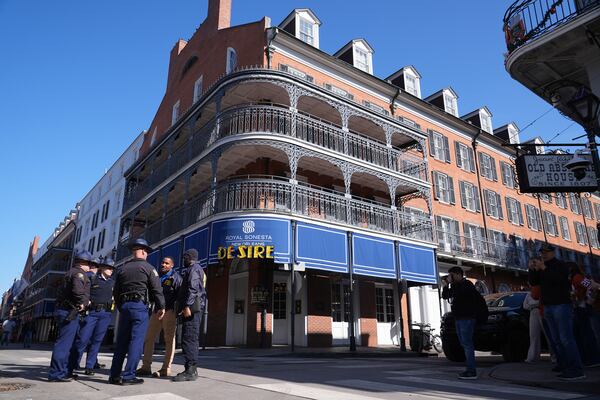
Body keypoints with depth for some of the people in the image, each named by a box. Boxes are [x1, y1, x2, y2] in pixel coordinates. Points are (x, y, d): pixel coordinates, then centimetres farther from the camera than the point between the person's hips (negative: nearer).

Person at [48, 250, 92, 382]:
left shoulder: (72, 272, 22)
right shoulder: (79, 273, -9)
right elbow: (78, 290, -26)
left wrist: (84, 301, 15)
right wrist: (83, 302, -9)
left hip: (64, 310, 10)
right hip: (70, 312, -10)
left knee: (67, 342, 15)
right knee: (64, 342, -10)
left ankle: (63, 371, 21)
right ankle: (56, 373, -9)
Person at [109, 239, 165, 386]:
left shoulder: (122, 269, 15)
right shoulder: (148, 267, -2)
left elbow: (116, 292, 18)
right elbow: (157, 289, -7)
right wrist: (161, 307, 1)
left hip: (124, 306, 6)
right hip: (140, 305, -6)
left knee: (121, 340, 11)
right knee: (136, 341, -3)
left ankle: (114, 375, 13)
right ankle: (128, 376, -5)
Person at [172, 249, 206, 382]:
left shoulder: (194, 268, -3)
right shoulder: (196, 269, 28)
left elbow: (193, 288, -18)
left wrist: (187, 306, -25)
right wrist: (184, 306, 21)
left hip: (192, 307, -10)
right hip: (193, 308, 10)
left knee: (189, 339, -13)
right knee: (190, 339, 10)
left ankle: (190, 371, -14)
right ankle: (191, 369, 14)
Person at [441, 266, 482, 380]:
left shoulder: (467, 285, -10)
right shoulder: (456, 286, 18)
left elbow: (457, 295, -24)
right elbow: (445, 296, 17)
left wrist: (450, 284, -15)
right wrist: (446, 286, 3)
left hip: (466, 318, -9)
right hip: (459, 319, 9)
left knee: (467, 344, -10)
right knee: (465, 344, 11)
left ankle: (472, 372, -8)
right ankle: (470, 370, 17)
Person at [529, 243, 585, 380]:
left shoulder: (560, 265, -1)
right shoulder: (541, 268, 19)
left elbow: (559, 278, -19)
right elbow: (533, 282, 11)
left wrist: (545, 269, -21)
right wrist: (533, 270, -2)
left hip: (561, 305, -7)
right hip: (548, 306, 7)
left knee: (566, 338, -13)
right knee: (556, 339, 6)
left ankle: (576, 370, -14)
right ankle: (563, 364, 10)